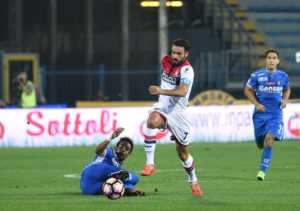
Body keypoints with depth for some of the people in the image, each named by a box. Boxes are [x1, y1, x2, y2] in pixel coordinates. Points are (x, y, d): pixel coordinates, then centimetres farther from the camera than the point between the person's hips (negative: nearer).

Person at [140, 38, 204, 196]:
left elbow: (183, 91, -37)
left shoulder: (186, 70, -18)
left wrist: (161, 91, -49)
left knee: (183, 152, 8)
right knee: (152, 121, -35)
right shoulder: (166, 61, 3)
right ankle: (150, 164, -36)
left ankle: (193, 182, 34)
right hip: (162, 107, 4)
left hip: (177, 111, -4)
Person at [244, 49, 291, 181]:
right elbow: (247, 90, 6)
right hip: (260, 113, 1)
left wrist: (285, 100, 1)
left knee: (269, 140, -21)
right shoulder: (257, 75, -4)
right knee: (260, 144, 6)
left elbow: (287, 90, 21)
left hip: (276, 114, -1)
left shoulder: (283, 76, 2)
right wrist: (256, 104, -7)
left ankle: (263, 170, -17)